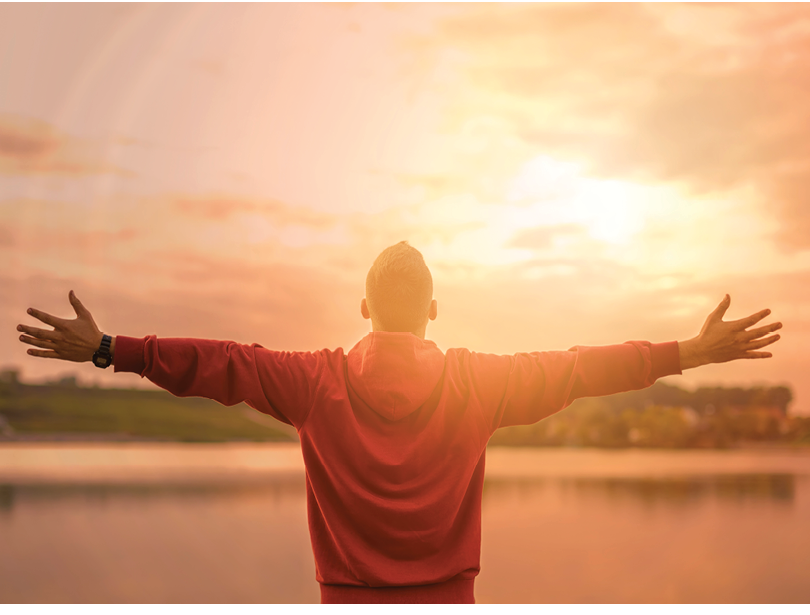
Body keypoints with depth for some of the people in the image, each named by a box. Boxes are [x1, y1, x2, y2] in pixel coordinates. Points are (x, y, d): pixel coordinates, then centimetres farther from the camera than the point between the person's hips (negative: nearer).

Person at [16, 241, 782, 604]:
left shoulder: (316, 383, -5)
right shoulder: (476, 382, -4)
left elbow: (217, 363, -3)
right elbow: (579, 368, -2)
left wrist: (108, 350, 4)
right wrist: (689, 353, 3)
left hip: (350, 598, 0)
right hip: (446, 596, 1)